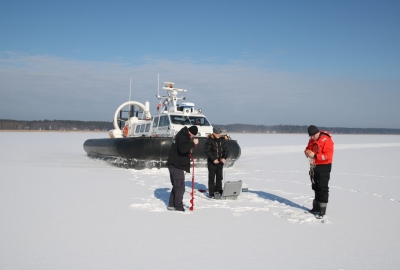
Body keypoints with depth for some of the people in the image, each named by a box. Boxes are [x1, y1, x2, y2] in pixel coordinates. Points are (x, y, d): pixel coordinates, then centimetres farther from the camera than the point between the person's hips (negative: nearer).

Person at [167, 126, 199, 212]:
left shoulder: (183, 134, 16)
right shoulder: (183, 136, -16)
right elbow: (182, 148, -32)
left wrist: (189, 149, 13)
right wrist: (193, 143, -27)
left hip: (174, 165, 10)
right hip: (177, 166, -10)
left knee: (176, 186, 19)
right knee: (180, 187, -3)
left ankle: (172, 205, 24)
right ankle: (178, 207, 2)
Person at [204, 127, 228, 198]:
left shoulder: (222, 140, 4)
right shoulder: (209, 140, -10)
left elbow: (225, 150, 7)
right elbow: (207, 151, -12)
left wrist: (224, 158, -10)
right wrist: (213, 159, -18)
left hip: (220, 162, 5)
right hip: (212, 162, -5)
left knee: (219, 177, 11)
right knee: (212, 177, 0)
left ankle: (219, 191, 23)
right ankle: (211, 193, 5)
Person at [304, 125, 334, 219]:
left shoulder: (326, 140, -18)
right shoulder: (312, 140, 7)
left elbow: (328, 155, -25)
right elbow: (308, 148, 18)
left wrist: (314, 155, -27)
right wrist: (307, 152, -7)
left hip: (324, 166, -8)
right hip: (314, 166, 8)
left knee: (323, 188, -6)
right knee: (315, 187, 15)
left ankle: (322, 210, -2)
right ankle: (316, 207, 26)